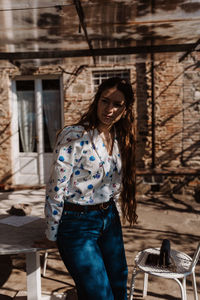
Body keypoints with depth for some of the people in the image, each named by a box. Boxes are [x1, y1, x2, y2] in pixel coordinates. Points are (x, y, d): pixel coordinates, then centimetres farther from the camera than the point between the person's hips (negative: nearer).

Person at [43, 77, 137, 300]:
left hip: (110, 218, 7)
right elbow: (56, 189, -15)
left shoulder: (119, 138, 2)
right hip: (77, 223, -6)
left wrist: (109, 211, 17)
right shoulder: (74, 137, -20)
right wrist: (52, 234, -7)